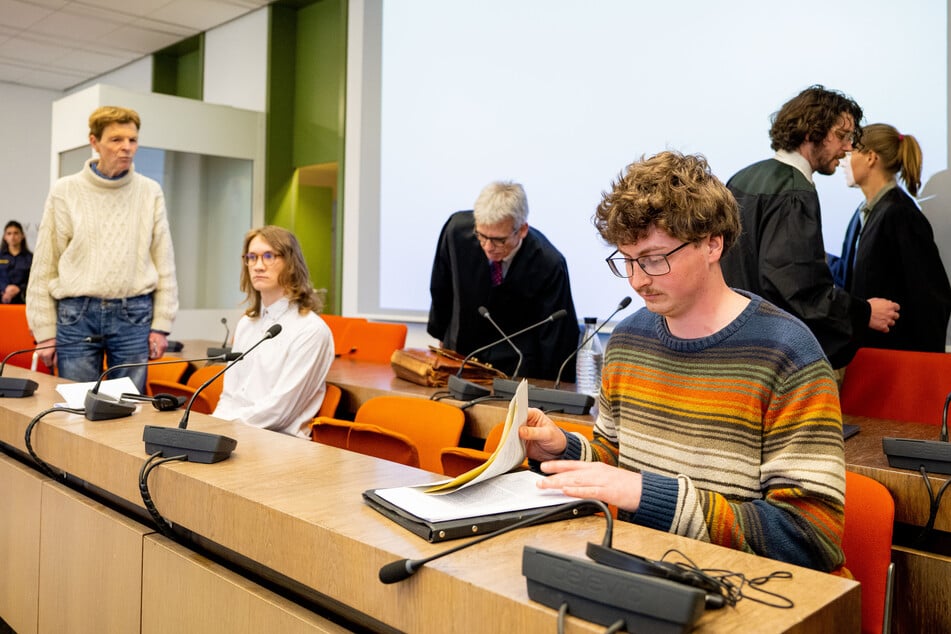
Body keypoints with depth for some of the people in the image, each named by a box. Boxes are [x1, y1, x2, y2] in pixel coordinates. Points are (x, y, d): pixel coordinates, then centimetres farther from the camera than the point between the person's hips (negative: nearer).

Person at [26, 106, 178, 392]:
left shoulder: (150, 192, 4)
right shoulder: (64, 192, 3)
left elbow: (164, 265, 4)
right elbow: (44, 268, 4)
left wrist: (161, 325, 0)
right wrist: (45, 331, 1)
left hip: (134, 315, 0)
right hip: (77, 314, 0)